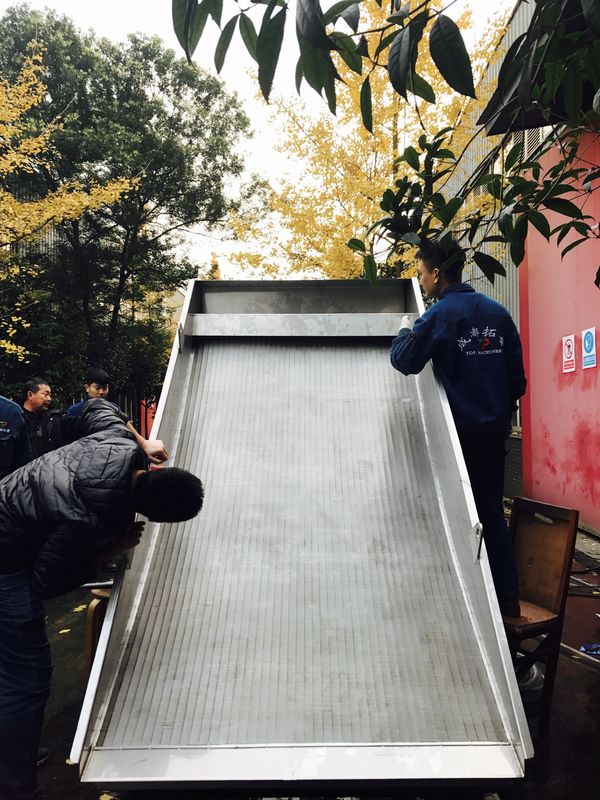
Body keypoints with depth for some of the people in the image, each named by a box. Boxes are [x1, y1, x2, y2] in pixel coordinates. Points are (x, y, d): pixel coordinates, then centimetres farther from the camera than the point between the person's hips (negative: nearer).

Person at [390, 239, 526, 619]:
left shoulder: (439, 315, -11)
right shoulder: (498, 312, 6)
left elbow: (404, 361, -10)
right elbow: (518, 376, 9)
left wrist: (405, 330, 8)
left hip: (460, 430, -5)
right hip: (495, 430, 5)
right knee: (492, 511, 13)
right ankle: (508, 598, 18)